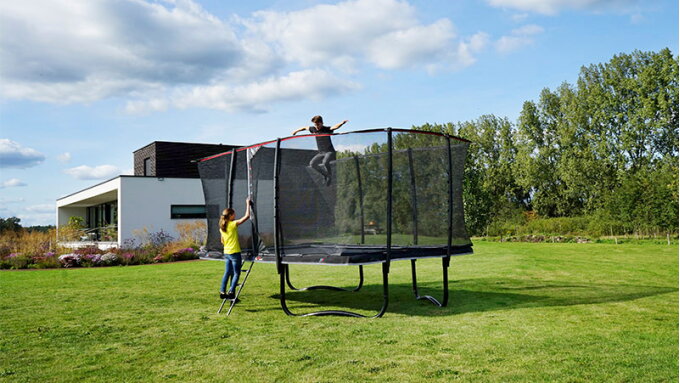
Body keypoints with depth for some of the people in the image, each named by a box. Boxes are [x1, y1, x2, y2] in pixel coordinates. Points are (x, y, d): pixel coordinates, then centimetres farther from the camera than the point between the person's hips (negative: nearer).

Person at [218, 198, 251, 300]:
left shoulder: (222, 227, 6)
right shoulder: (233, 224, -14)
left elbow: (222, 241, 14)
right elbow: (247, 216, -15)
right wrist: (248, 204, -7)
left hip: (226, 252, 7)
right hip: (234, 252, -7)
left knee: (227, 273, 14)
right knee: (236, 273, 1)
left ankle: (222, 292, 14)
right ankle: (231, 292, -6)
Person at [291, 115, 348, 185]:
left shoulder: (327, 129, -11)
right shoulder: (313, 129, 5)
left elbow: (335, 127, -30)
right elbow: (305, 128, 23)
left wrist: (342, 123, -50)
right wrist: (296, 131, 36)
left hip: (330, 151, -7)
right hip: (321, 152, 7)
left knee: (325, 162, -31)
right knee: (312, 164, -7)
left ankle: (329, 177, -5)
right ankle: (325, 175, 10)